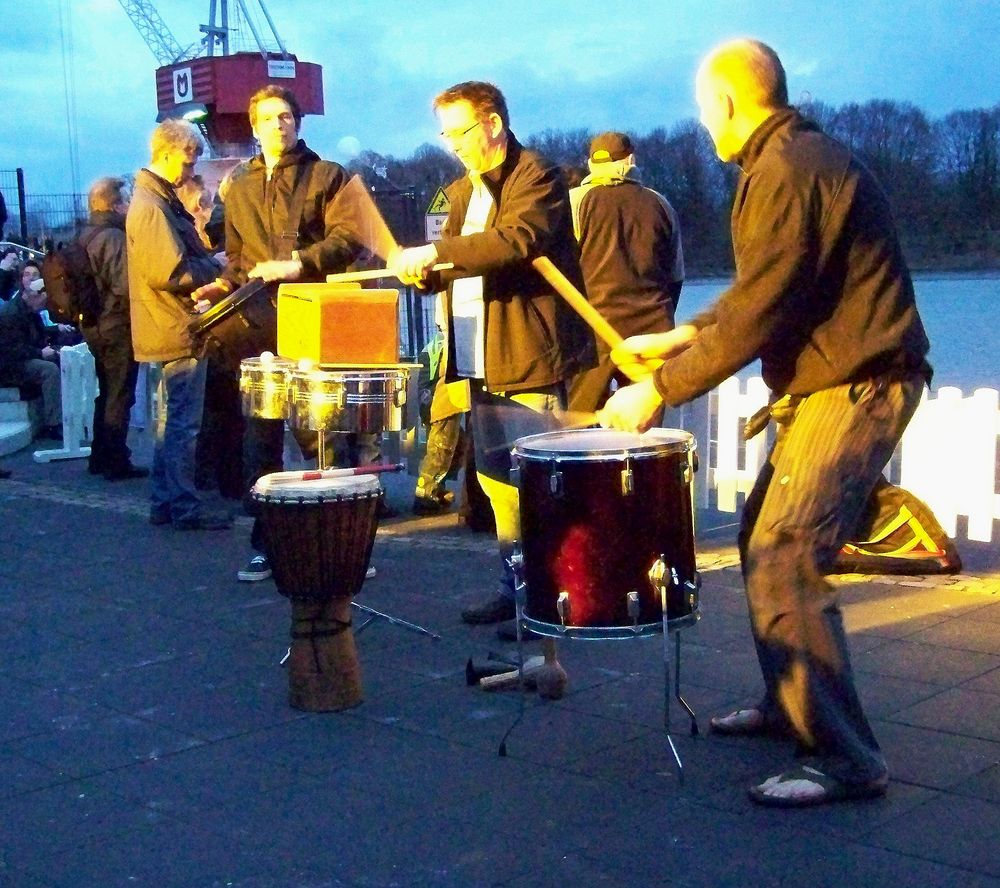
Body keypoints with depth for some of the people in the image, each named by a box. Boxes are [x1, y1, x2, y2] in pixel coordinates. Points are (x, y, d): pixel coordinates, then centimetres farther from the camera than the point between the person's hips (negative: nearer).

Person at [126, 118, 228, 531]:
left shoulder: (160, 200, 15)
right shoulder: (152, 206, -17)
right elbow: (173, 273, -23)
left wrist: (209, 265, 5)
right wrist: (216, 269, -11)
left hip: (170, 328, 11)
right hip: (177, 329, -11)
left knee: (172, 420, 15)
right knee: (183, 422, -5)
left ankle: (164, 503, 22)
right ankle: (185, 507, 1)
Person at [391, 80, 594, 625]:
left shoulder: (536, 176, -7)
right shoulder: (464, 191, 20)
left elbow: (516, 240, -25)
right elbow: (454, 265, 21)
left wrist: (435, 250, -28)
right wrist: (422, 271, -2)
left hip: (530, 358, -8)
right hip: (481, 363, 8)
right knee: (496, 479, 11)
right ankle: (514, 586, 20)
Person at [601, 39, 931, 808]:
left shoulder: (784, 173, -18)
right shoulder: (806, 156, 15)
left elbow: (757, 314, -21)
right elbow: (764, 291, 22)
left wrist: (660, 389, -14)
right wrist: (682, 337, 21)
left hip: (854, 389, -11)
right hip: (838, 380, 11)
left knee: (783, 565, -13)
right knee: (764, 540, 17)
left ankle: (847, 759, -6)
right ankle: (790, 704, 29)